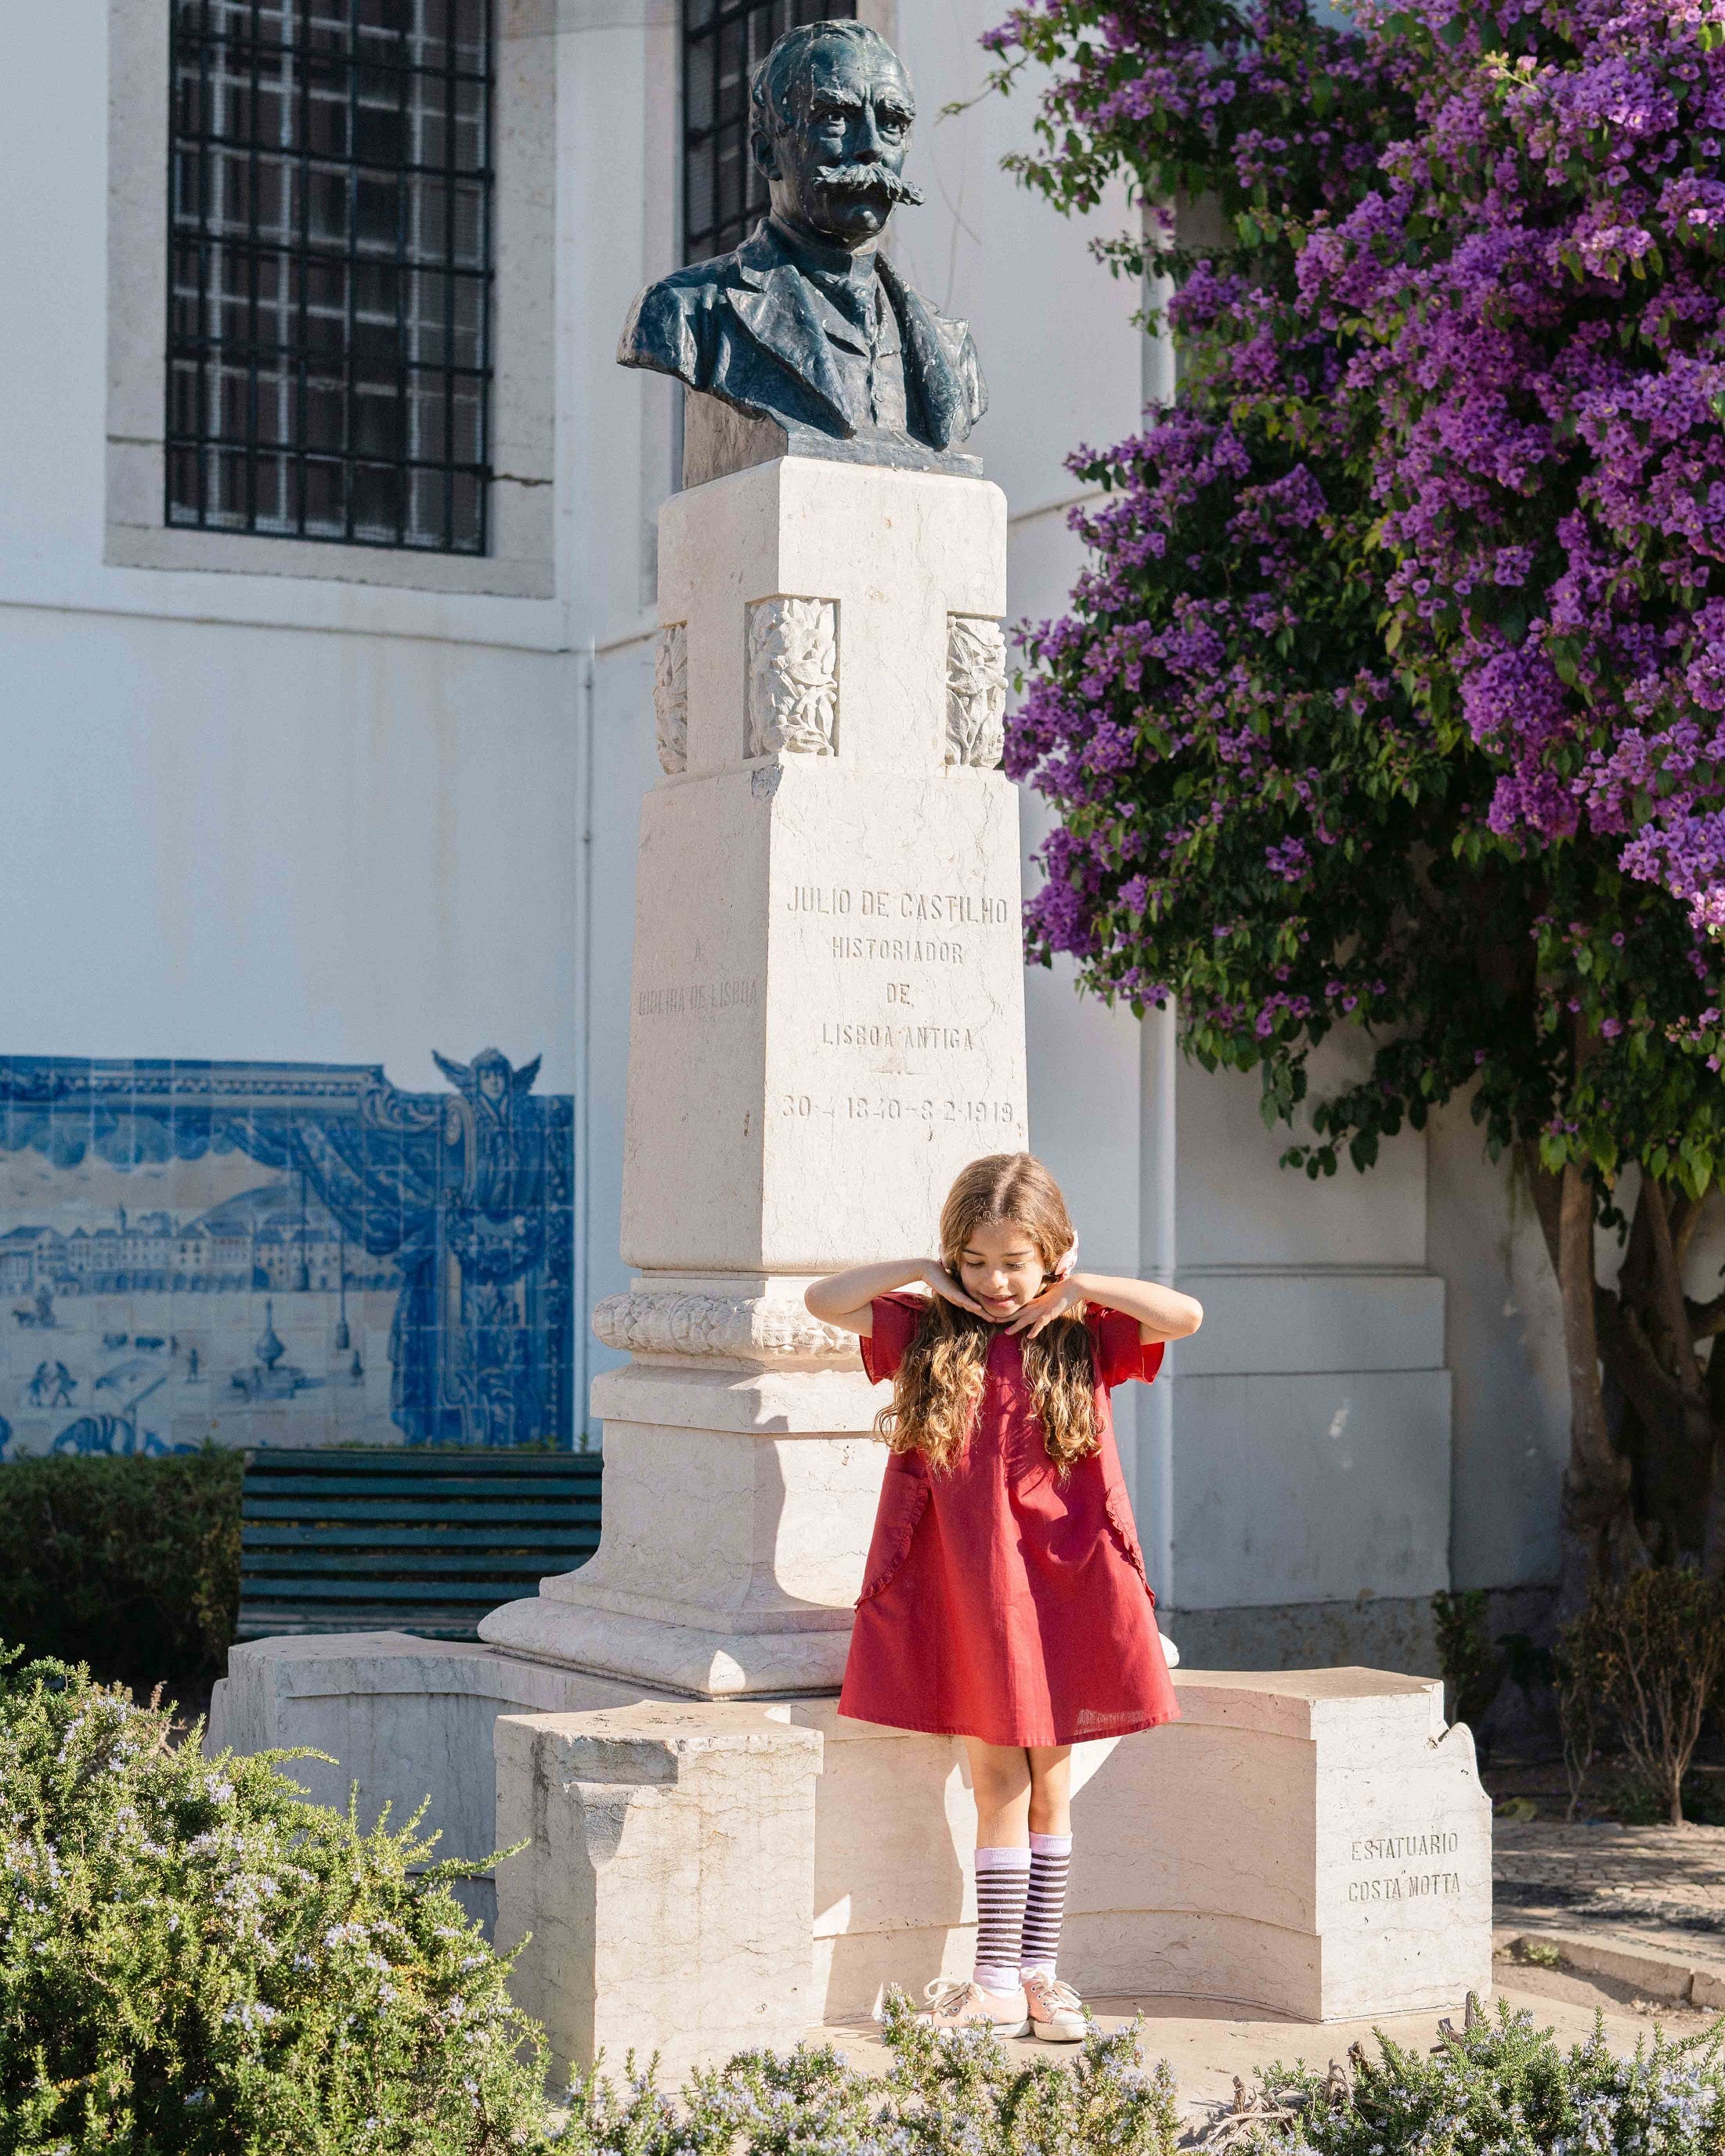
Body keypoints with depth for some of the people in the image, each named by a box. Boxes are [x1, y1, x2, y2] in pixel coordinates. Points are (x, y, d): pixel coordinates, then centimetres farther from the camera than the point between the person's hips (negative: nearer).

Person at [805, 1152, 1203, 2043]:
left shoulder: (1082, 1341, 3)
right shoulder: (925, 1335, 7)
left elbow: (1185, 1316, -10)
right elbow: (822, 1300, 2)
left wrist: (1077, 1288, -8)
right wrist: (919, 1271, -2)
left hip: (1057, 1582, 0)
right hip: (962, 1591, 0)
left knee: (1046, 1779, 7)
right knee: (997, 1783, 1)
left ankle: (1038, 1969, 16)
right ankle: (996, 1979, 7)